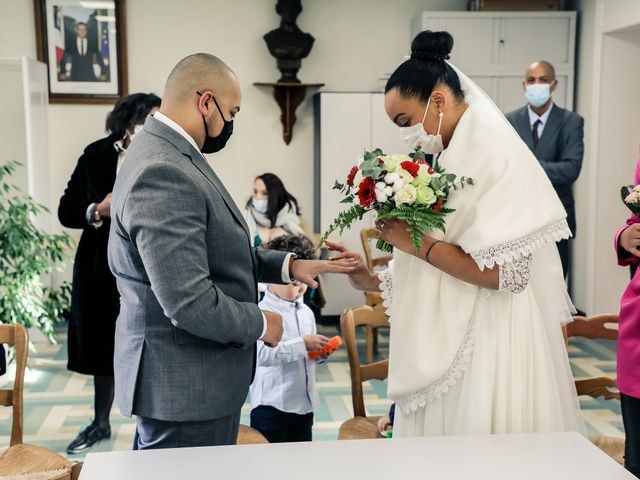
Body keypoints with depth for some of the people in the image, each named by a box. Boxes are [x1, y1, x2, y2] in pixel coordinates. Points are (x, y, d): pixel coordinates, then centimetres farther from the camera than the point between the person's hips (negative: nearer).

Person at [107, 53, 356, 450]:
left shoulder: (169, 155, 8)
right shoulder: (162, 174, -24)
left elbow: (215, 253, 16)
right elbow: (190, 302, -28)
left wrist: (288, 266, 6)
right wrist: (260, 324, -12)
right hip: (183, 391, -10)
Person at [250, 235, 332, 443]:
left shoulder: (306, 312, 10)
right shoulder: (262, 312, -15)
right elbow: (262, 354, -28)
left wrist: (320, 352, 0)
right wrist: (302, 344, -26)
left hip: (305, 402, 7)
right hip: (271, 405, -7)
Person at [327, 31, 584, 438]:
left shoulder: (495, 156, -11)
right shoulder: (450, 162, 12)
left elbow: (507, 273, -19)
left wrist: (415, 242, -14)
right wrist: (373, 281, 4)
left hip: (486, 351, -7)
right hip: (446, 348, 8)